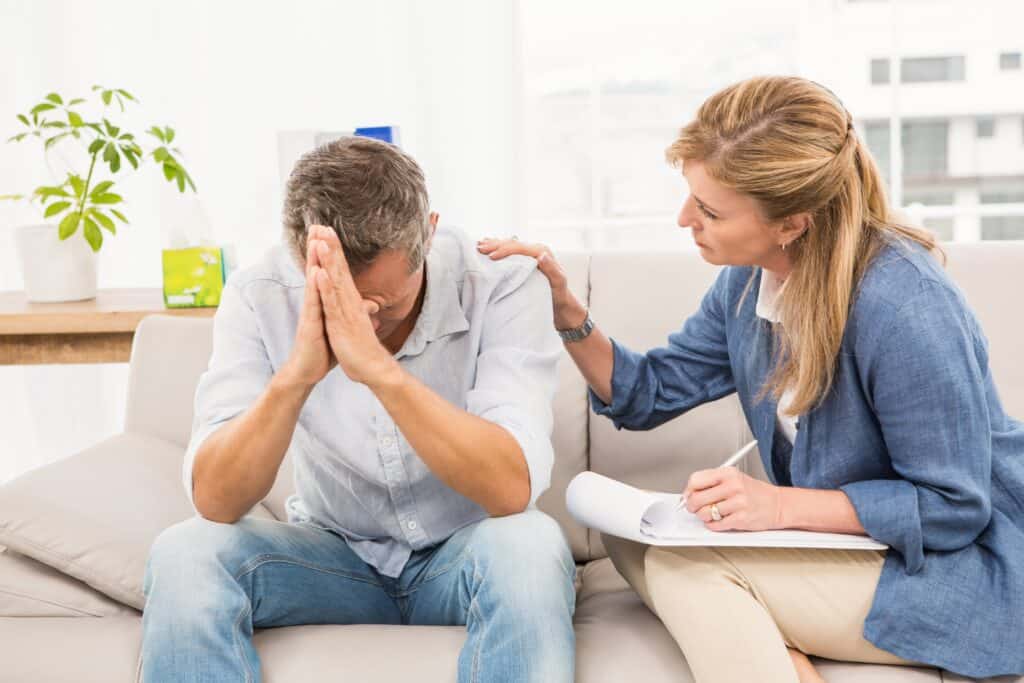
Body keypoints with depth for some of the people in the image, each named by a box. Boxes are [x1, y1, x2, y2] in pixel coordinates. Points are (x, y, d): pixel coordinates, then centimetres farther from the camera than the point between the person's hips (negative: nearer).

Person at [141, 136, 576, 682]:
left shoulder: (502, 284, -20)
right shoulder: (260, 295, -16)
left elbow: (512, 490, -31)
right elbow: (214, 503, -22)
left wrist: (378, 367, -42)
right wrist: (296, 374, -38)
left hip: (464, 555, -1)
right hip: (335, 553, 2)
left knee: (529, 546, -33)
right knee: (183, 555, -24)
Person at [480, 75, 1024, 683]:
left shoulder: (903, 306, -27)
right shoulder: (747, 281, -3)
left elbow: (952, 506, -21)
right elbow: (649, 394, 5)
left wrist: (780, 504, -27)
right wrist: (567, 312, -9)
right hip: (840, 541, 8)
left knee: (684, 563, -22)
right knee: (628, 536, -7)